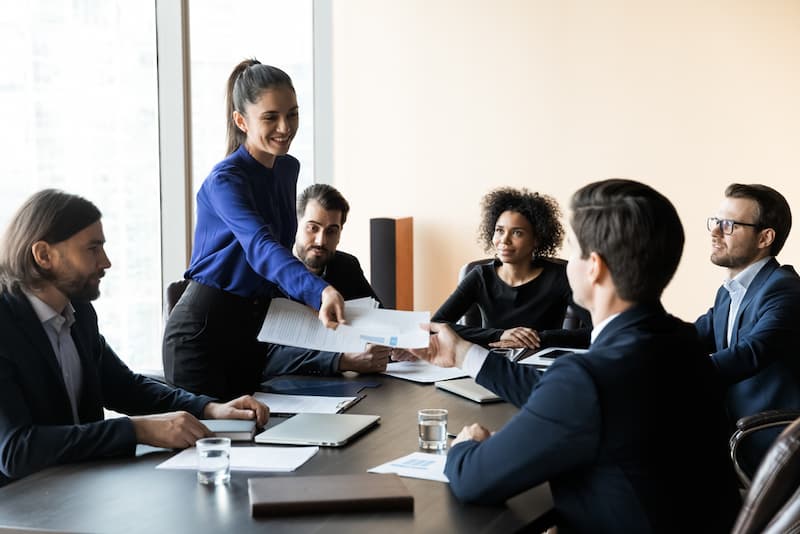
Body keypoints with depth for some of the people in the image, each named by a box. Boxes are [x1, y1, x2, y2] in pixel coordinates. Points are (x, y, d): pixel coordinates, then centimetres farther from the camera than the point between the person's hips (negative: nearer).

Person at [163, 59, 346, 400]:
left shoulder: (288, 169, 5)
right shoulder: (225, 181, -20)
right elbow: (260, 246, -37)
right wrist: (320, 292, -52)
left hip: (255, 326, 7)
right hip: (203, 328, -7)